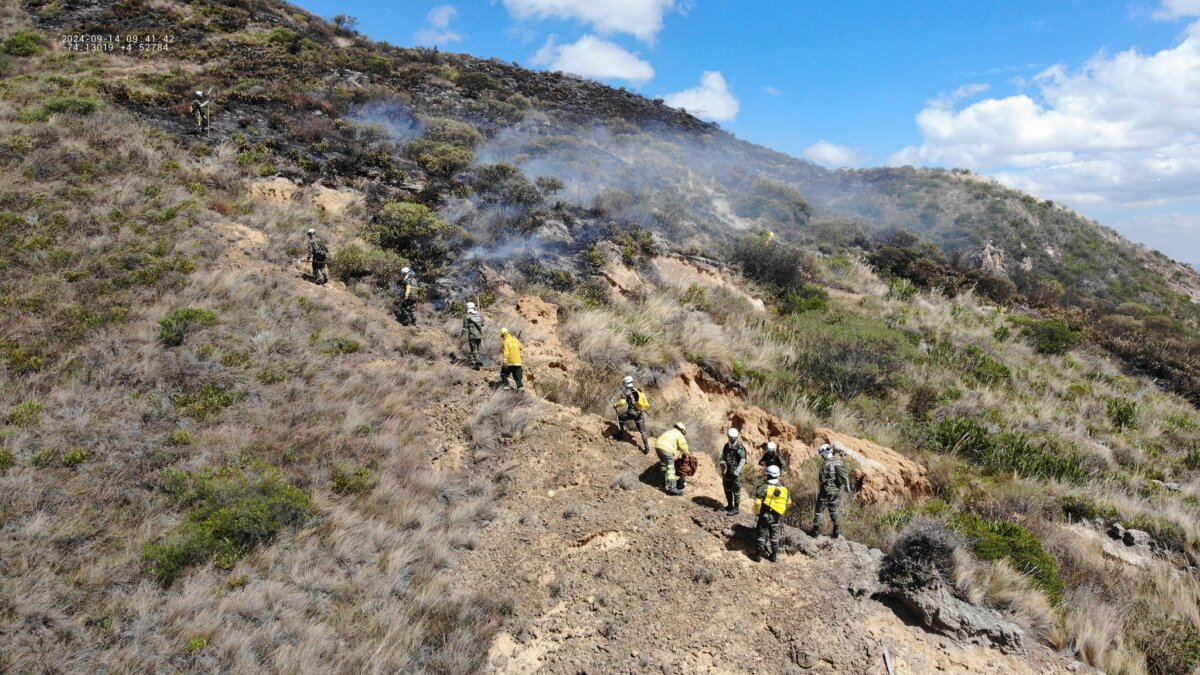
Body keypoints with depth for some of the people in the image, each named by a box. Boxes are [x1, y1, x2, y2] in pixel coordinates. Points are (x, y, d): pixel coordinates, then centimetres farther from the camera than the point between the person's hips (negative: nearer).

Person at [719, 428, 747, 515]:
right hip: (726, 472, 7)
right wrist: (722, 462, -7)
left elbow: (743, 461, -23)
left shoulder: (740, 448, -15)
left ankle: (736, 508, 9)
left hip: (735, 473, -7)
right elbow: (723, 456, 15)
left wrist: (738, 470, -34)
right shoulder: (726, 446, 7)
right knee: (727, 489, 17)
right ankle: (730, 505, 33)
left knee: (736, 491, 0)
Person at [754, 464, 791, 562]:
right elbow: (788, 502, 9)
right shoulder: (783, 488, -3)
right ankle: (773, 555, 23)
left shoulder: (764, 487, -17)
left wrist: (757, 512, -4)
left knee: (762, 535, 8)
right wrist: (782, 511, 23)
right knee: (774, 535, 16)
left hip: (765, 515, -3)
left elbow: (757, 502, -21)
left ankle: (759, 554, 14)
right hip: (777, 517, 4)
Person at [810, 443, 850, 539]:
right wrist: (847, 487, 17)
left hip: (826, 491, -6)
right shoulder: (839, 462, 1)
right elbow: (845, 477, 6)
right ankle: (837, 532, 17)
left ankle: (815, 531, 9)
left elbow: (821, 479, -15)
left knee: (819, 510, 5)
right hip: (837, 491, 6)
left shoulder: (825, 464, -18)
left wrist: (818, 491, 1)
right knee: (834, 511, 16)